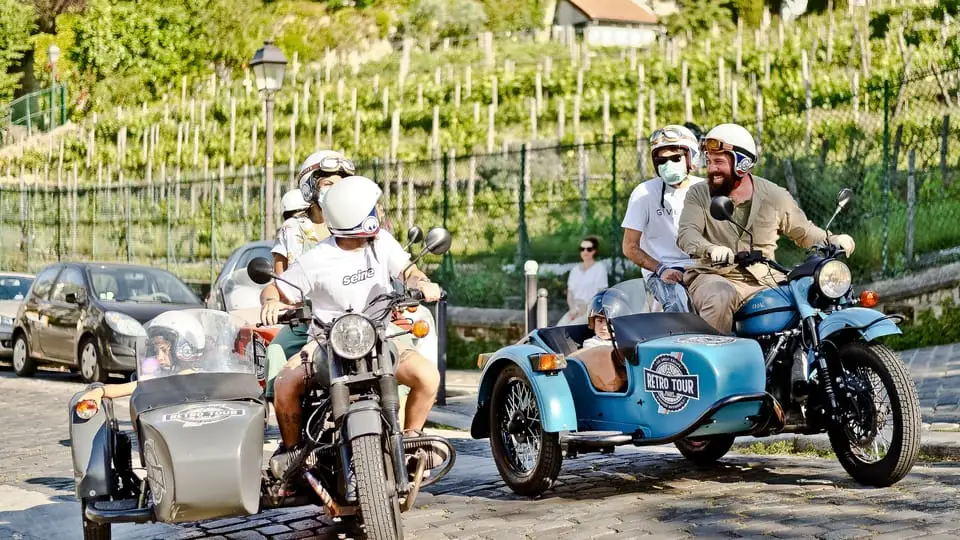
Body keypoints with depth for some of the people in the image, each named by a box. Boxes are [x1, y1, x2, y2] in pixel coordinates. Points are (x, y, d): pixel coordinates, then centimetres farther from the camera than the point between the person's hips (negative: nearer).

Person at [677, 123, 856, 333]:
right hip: (714, 277, -2)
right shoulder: (699, 195, 3)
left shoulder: (775, 196, 6)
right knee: (719, 298, -36)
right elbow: (687, 233, -12)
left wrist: (833, 240, -4)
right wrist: (710, 248, -34)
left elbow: (804, 232, 16)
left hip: (764, 281, 2)